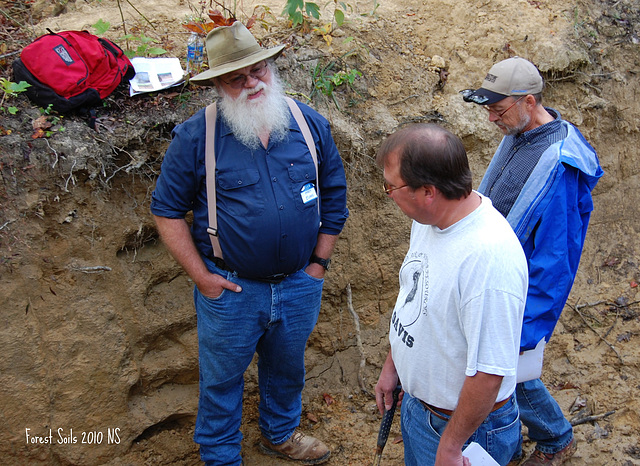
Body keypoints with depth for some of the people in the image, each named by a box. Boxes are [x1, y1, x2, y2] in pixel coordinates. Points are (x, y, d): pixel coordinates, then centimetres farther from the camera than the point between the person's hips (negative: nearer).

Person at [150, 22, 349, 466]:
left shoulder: (311, 125, -4)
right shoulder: (196, 137, -13)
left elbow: (334, 196, 6)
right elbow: (168, 210, -6)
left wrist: (319, 263, 3)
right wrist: (201, 276, -11)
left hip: (299, 284, 3)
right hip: (230, 288, -3)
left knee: (287, 367, 24)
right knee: (222, 377, 15)